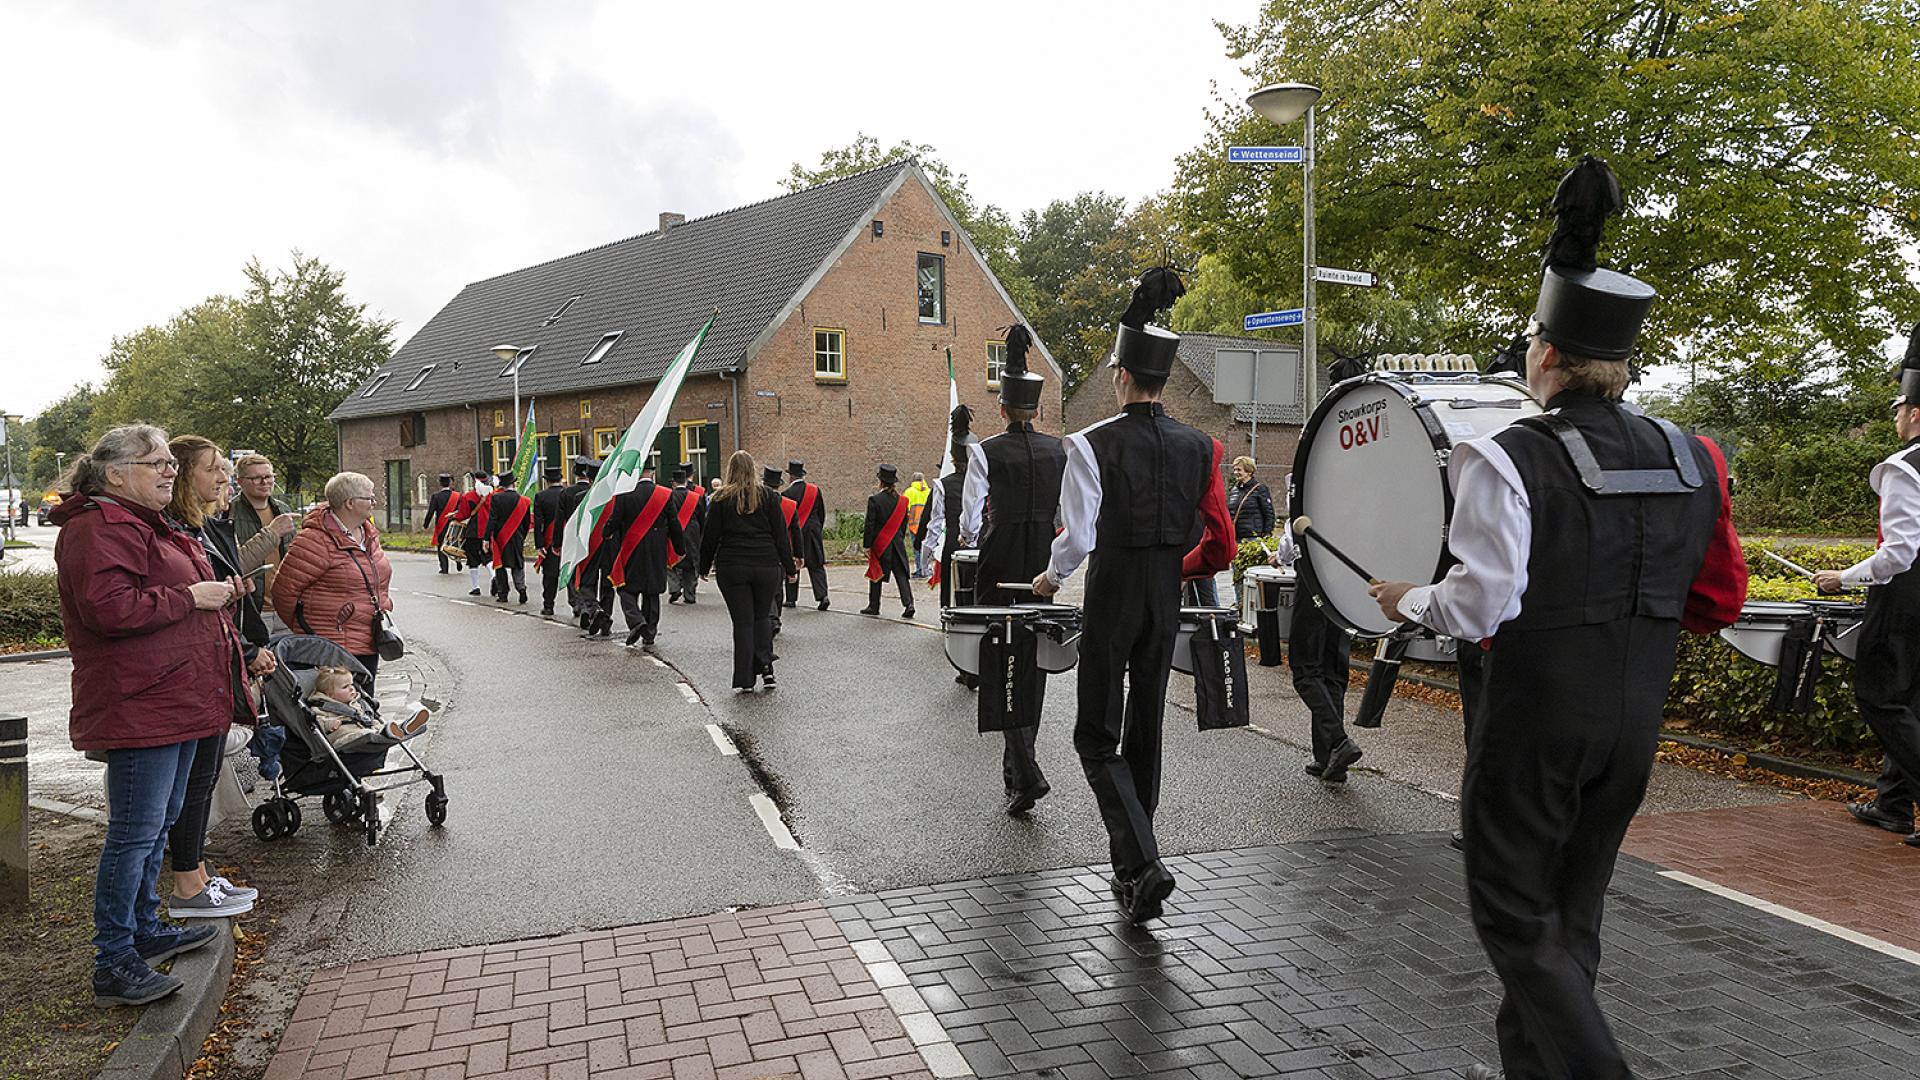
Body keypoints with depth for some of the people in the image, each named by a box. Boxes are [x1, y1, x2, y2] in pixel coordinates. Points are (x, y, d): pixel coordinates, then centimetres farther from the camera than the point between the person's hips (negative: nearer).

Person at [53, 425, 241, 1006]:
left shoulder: (147, 526, 21)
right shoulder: (99, 529, -15)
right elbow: (110, 609, -27)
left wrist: (218, 593, 14)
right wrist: (190, 597, -19)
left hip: (176, 700, 11)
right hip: (139, 708, -11)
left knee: (160, 822, 19)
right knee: (134, 833, -7)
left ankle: (145, 929, 33)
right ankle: (113, 967, 0)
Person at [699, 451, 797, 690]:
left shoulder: (722, 499, -1)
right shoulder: (769, 495, 1)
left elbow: (710, 536, 2)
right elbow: (780, 534, 1)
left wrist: (704, 567, 12)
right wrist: (789, 567, 6)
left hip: (732, 568, -1)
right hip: (766, 566, 1)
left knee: (743, 621, 4)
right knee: (762, 616, 17)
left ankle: (744, 679, 4)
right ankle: (765, 666, 0)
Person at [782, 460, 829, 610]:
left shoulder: (787, 493, -13)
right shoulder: (815, 490, 1)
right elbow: (822, 513, 8)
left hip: (794, 533, -3)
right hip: (813, 533, 3)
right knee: (816, 566, 6)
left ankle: (791, 599, 17)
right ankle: (822, 596, -9)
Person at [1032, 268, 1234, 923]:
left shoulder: (1092, 444, -12)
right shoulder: (1199, 447, 2)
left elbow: (1077, 537, -15)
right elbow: (1219, 543, 3)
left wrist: (1052, 577, 5)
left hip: (1111, 597, -5)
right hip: (1166, 602, 5)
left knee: (1097, 739, 5)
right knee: (1145, 733, 17)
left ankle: (1142, 863, -12)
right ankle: (1132, 870, 28)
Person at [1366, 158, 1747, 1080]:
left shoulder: (1507, 460, -17)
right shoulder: (1689, 460, 3)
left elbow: (1482, 604, -21)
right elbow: (1716, 602, 7)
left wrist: (1406, 599, -3)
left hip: (1533, 718, -6)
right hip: (1635, 721, 7)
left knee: (1514, 915, 7)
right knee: (1573, 910, 19)